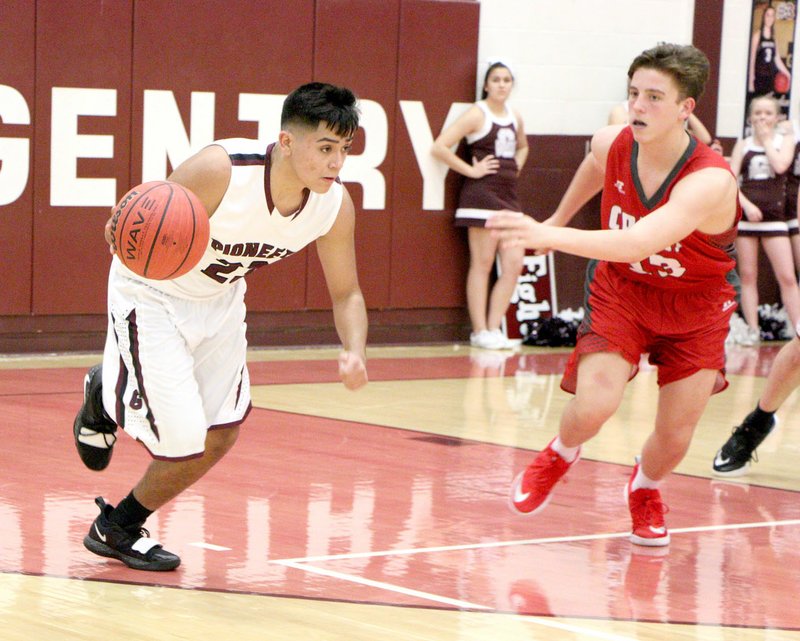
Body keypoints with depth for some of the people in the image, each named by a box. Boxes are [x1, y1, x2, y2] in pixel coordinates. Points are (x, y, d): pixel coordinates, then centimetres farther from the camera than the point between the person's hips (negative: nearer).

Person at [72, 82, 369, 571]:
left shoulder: (335, 205, -19)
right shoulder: (220, 171, -35)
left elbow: (346, 294, -5)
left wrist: (355, 353, -25)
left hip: (220, 298, 6)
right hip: (153, 293, -6)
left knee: (222, 434, 9)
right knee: (186, 445, -11)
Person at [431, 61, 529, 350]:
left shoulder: (515, 118, 14)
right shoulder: (477, 115, -6)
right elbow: (440, 147, -14)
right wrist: (470, 170, -11)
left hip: (509, 195, 7)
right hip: (482, 193, -7)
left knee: (514, 263, 1)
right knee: (482, 264, -4)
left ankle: (494, 328, 9)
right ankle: (480, 332, 1)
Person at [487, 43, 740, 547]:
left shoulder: (711, 181, -36)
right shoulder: (612, 145, -18)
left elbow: (638, 242, -51)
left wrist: (548, 237, -60)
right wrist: (560, 218, 25)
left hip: (696, 309, -2)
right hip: (621, 292, 2)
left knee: (675, 438, 1)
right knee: (593, 407, -20)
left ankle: (644, 487, 39)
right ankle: (559, 457, 17)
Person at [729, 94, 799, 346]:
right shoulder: (742, 144, 9)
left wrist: (766, 139, -3)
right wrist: (746, 205, -14)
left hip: (774, 217, -1)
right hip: (746, 214, 1)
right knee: (748, 276, 3)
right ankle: (752, 330, 7)